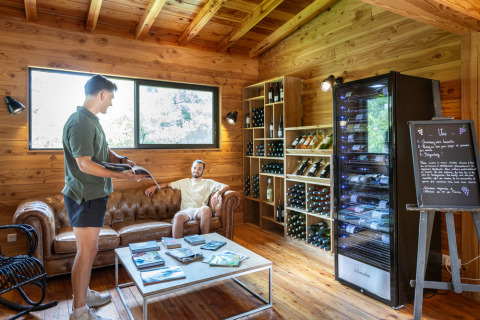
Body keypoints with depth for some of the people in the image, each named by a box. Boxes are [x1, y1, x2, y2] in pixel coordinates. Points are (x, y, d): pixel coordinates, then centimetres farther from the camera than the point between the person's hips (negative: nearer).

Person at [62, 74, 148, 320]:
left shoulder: (91, 120, 14)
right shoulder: (80, 122, -19)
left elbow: (105, 151, 21)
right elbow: (85, 164, -23)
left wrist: (122, 160, 2)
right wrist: (122, 176, -21)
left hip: (94, 194, 10)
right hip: (85, 196, -10)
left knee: (88, 249, 19)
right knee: (87, 250, -2)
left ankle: (84, 294, 35)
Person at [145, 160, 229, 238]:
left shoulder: (208, 183, 22)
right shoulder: (184, 182, 31)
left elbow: (226, 186, 9)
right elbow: (168, 184, 35)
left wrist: (217, 193, -13)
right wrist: (155, 187, 17)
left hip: (200, 210, -1)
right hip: (185, 211, 1)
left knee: (206, 209, -40)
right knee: (178, 217, -37)